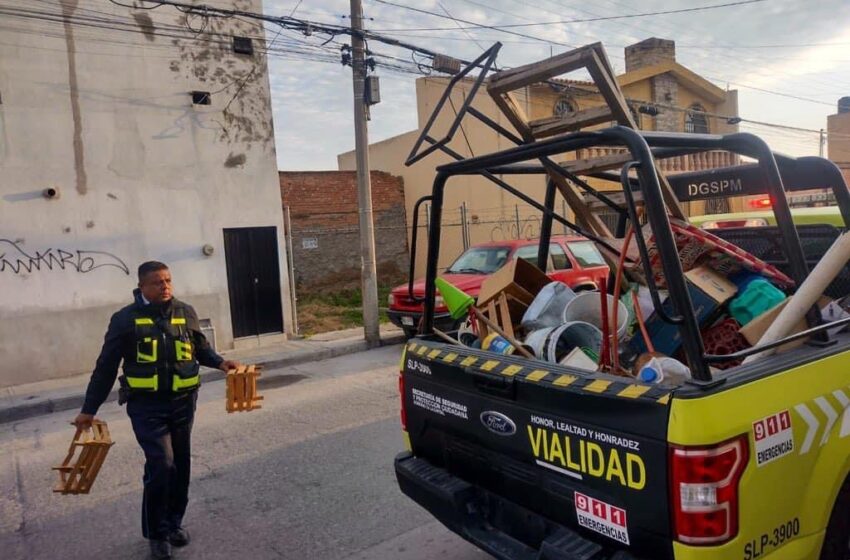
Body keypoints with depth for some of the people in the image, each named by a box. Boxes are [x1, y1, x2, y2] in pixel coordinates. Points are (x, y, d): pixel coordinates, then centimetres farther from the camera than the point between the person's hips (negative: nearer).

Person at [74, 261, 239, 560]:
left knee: (180, 466, 13)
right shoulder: (125, 319, -7)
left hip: (182, 402, 4)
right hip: (146, 406, -3)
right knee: (161, 466, -9)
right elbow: (106, 367, -2)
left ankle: (174, 522, 34)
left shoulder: (185, 312, 2)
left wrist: (220, 362, -6)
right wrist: (89, 409, 0)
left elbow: (201, 348, 14)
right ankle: (157, 532, 13)